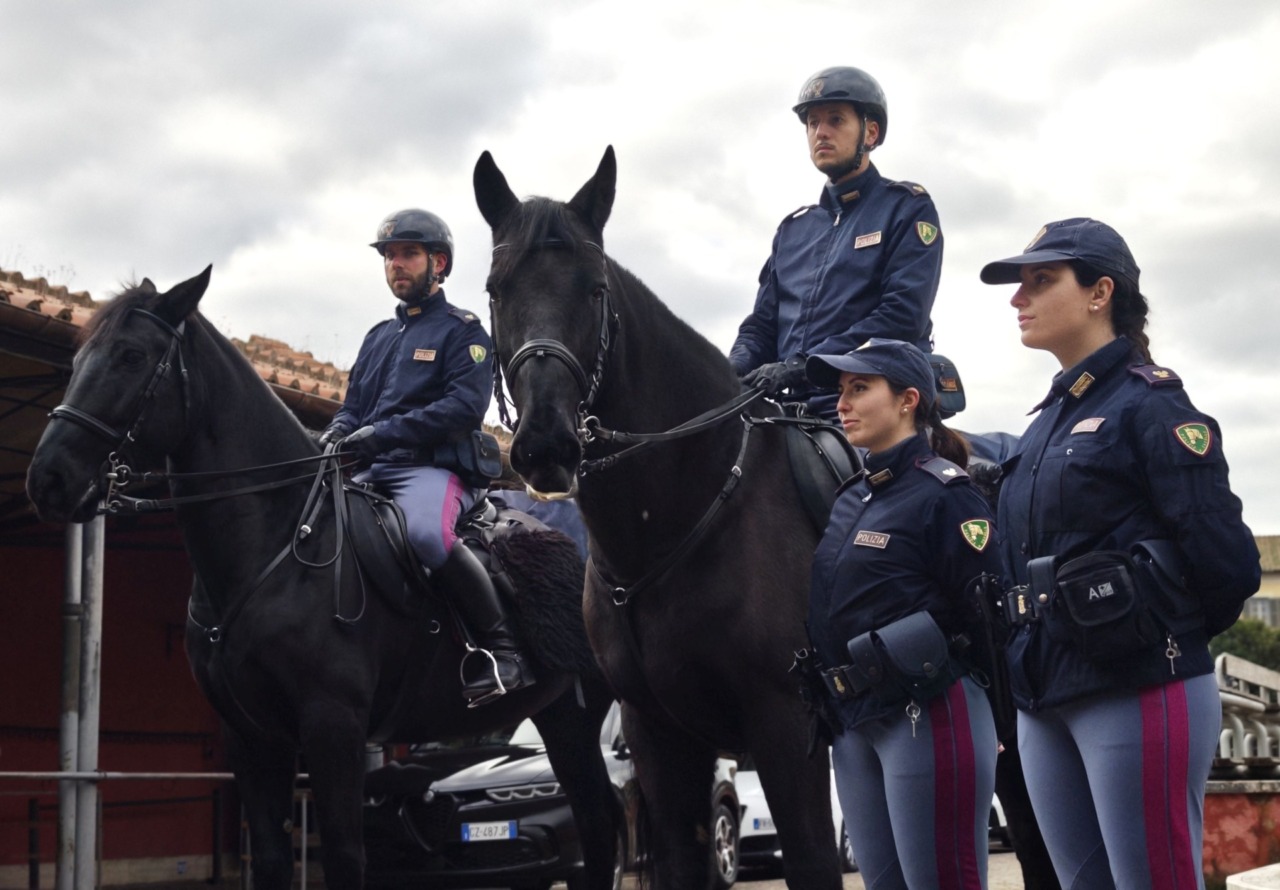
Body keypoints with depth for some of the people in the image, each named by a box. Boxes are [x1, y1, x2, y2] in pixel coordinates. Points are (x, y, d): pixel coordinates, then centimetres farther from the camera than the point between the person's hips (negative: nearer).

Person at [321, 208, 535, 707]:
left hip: (435, 468, -8)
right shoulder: (379, 337, 25)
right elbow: (354, 406, 25)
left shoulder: (461, 330, 3)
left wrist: (384, 432, -20)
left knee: (427, 533, -38)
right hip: (370, 473, 8)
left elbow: (465, 406, -12)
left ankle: (502, 648, -27)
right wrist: (337, 434, -1)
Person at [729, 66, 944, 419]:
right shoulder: (794, 229, 25)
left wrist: (801, 367, -17)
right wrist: (735, 370, -5)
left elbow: (904, 314, -9)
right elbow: (762, 324, 20)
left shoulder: (907, 208, 6)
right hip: (799, 410, 5)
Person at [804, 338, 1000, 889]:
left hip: (927, 718, -8)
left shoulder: (945, 495, -9)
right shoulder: (850, 500, 15)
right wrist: (839, 708, 12)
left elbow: (988, 617, -15)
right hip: (851, 723, 8)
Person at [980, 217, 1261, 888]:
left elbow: (1226, 562, -14)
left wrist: (1170, 642, 0)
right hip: (1044, 700, 8)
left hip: (1136, 695, -8)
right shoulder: (1049, 419, 17)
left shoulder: (1149, 405, -7)